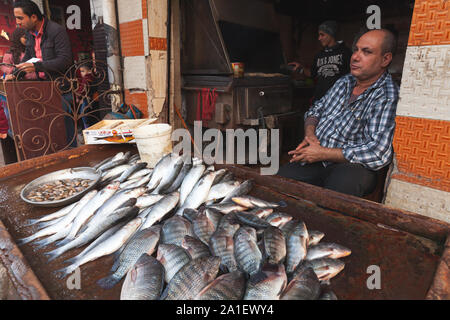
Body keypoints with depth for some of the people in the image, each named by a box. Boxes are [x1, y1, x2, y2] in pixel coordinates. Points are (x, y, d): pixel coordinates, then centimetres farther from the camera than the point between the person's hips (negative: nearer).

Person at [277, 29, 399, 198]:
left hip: (351, 166, -5)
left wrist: (323, 153, -18)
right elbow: (316, 110, 21)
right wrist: (310, 133, -3)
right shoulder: (344, 82, 14)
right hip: (316, 160, 6)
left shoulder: (388, 97, -11)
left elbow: (378, 153, -20)